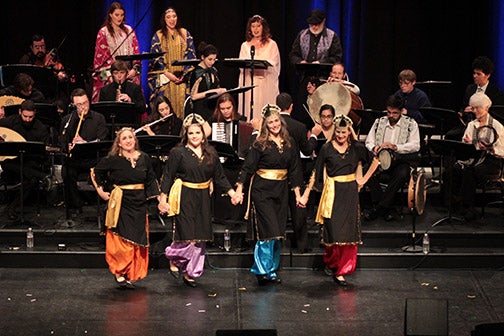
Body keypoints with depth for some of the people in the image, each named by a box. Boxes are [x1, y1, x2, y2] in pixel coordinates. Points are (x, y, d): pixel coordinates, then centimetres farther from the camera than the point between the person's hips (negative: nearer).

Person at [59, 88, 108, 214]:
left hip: (93, 159, -1)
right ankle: (75, 205, -15)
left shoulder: (98, 118, 7)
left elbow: (102, 142, -3)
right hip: (74, 159, 1)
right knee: (67, 172, -32)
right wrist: (68, 148, -16)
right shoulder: (67, 120, 12)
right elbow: (62, 143, 8)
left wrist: (85, 143, -20)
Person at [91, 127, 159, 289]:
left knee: (137, 241, 5)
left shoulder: (144, 158, 5)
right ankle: (119, 274, -1)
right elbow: (96, 172, 7)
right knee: (122, 239, -8)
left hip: (139, 204, 4)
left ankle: (130, 274, 13)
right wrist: (100, 191, 2)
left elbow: (151, 180, 14)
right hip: (120, 204, -4)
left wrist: (159, 198, 11)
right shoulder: (113, 160, -6)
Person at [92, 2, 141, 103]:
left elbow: (136, 52, 11)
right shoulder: (103, 33, 3)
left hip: (130, 74, 3)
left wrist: (134, 69, -5)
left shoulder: (129, 31, 14)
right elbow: (103, 56, -2)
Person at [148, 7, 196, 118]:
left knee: (181, 104, -6)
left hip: (183, 77, 1)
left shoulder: (185, 34, 11)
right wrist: (167, 73, -11)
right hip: (164, 79, -1)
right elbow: (155, 58, 1)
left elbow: (191, 55, 7)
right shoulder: (158, 36, 6)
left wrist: (185, 73, -6)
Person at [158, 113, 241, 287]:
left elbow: (220, 177, 14)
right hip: (184, 199, -5)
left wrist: (232, 193, 5)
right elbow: (167, 177, -2)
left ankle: (190, 273, 15)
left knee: (200, 239, 4)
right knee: (187, 237, -12)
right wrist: (163, 199, -7)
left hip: (203, 199, 5)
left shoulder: (211, 154, 9)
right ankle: (174, 260, 16)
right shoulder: (178, 153, -4)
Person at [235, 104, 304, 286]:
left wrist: (297, 193, 12)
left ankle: (272, 270, 15)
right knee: (268, 231, -12)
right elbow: (247, 167, -7)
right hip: (262, 190, -5)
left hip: (281, 191, 5)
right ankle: (263, 270, -5)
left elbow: (294, 170, 13)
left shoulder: (289, 143, 8)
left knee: (278, 234, 6)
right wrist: (239, 190, -14)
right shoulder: (260, 144, -6)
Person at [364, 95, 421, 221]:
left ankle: (379, 207, -26)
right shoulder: (379, 122, 14)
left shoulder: (410, 124, 4)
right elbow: (369, 141, 11)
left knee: (402, 174, -37)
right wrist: (374, 147, -14)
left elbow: (415, 145, -9)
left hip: (401, 161, -3)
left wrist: (395, 147, -23)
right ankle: (387, 209, -20)